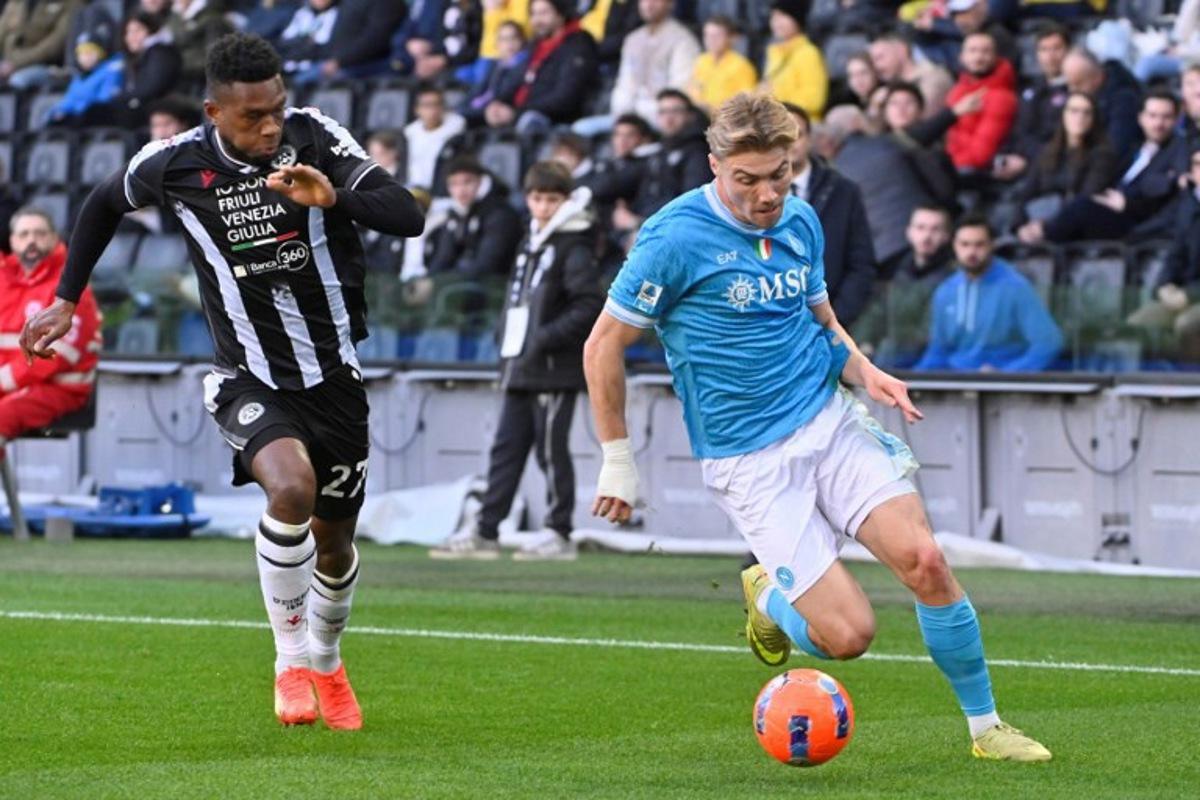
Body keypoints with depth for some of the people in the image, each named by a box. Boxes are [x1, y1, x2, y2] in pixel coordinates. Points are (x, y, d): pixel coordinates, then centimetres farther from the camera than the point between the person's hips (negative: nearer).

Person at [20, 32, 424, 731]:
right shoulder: (175, 164, -11)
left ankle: (327, 663, 43)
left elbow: (408, 218, -19)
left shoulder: (314, 137, -12)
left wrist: (333, 198, -35)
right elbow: (104, 205, 12)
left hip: (333, 375, 2)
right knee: (292, 486, -30)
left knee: (332, 540, 13)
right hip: (250, 379, -2)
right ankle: (291, 659, -12)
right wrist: (67, 300, 13)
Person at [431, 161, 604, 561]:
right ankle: (485, 531, 10)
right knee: (506, 449, 8)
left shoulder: (574, 247, -9)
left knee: (551, 449, -3)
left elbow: (590, 304, -17)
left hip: (555, 369, -8)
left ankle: (559, 534, 4)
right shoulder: (531, 241, 17)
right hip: (520, 368, 8)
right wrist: (507, 338, 14)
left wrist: (548, 338, -20)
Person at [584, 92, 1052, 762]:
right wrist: (619, 461, -3)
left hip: (829, 421, 5)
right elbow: (604, 347, -5)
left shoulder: (801, 221, 6)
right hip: (747, 460, -5)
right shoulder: (676, 237, -13)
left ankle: (986, 726, 2)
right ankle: (769, 596, 21)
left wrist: (866, 372, 1)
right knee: (849, 633, -14)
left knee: (924, 560, -15)